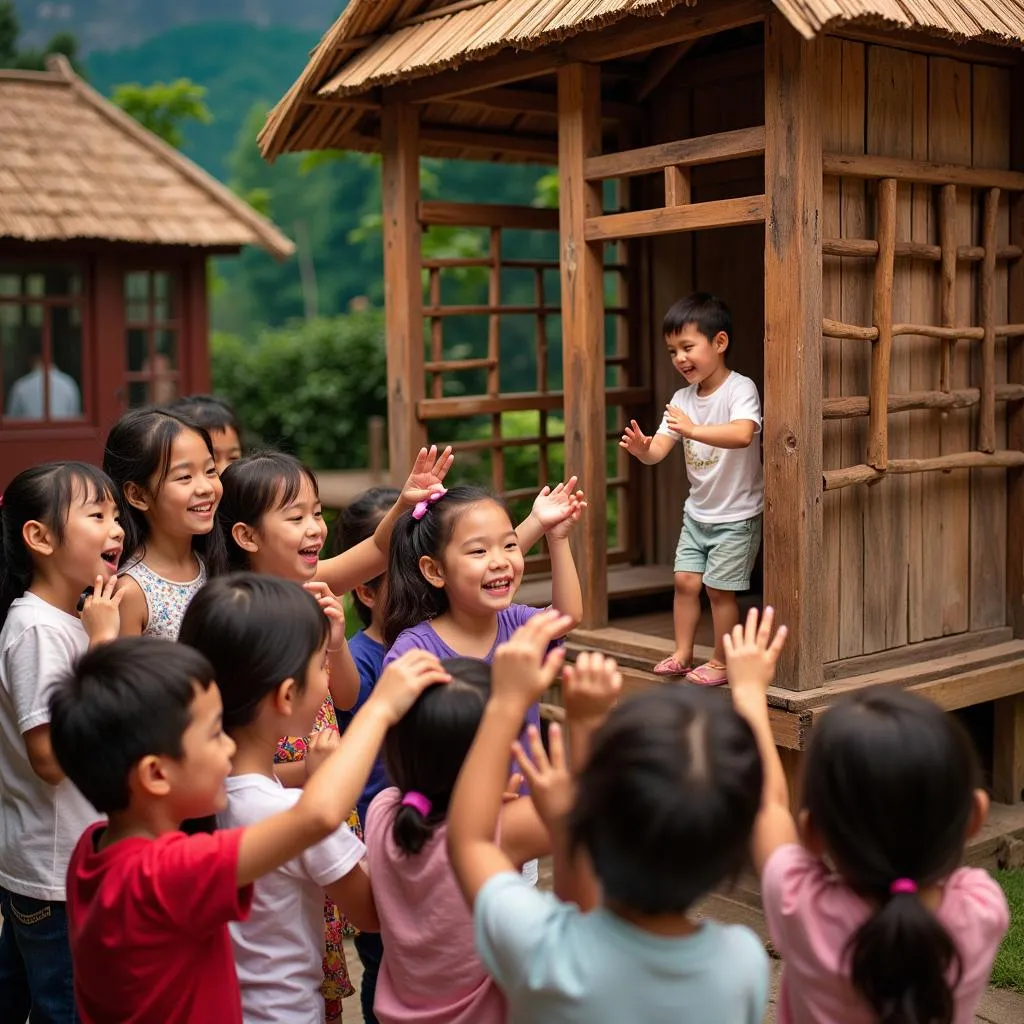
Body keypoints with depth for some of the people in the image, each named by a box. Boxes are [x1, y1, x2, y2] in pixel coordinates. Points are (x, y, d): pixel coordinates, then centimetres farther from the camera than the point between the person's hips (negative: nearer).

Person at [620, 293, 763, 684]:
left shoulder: (740, 389, -18)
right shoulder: (682, 399, 2)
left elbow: (742, 435, -38)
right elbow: (659, 450, -7)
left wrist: (692, 430, -48)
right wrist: (642, 448, -30)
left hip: (736, 515, -6)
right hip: (697, 511, 6)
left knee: (719, 588, -1)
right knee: (685, 580, 7)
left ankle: (722, 662, 14)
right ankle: (682, 654, 20)